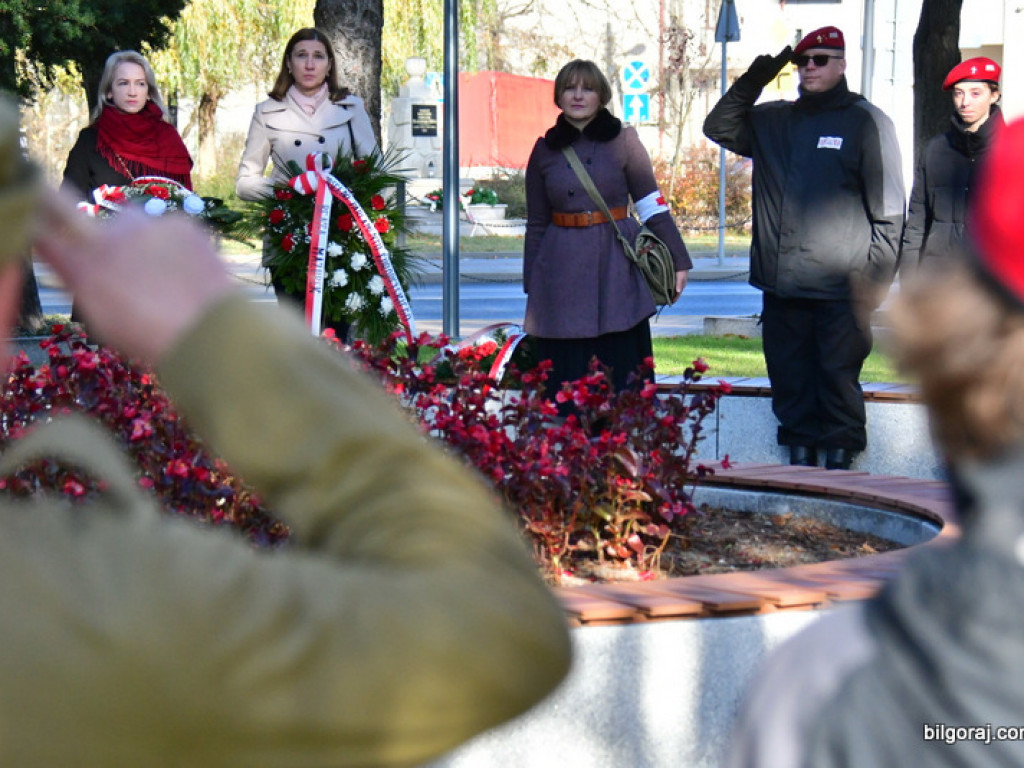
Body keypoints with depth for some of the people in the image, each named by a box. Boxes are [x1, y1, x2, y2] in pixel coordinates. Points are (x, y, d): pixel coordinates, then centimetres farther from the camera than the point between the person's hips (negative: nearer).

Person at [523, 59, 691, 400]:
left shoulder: (622, 141, 4)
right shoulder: (545, 150, 10)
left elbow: (653, 205, 3)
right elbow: (536, 224, 14)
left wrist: (678, 260, -3)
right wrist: (531, 292, 13)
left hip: (615, 269, -2)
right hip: (561, 275, 2)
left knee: (620, 377, -4)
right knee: (565, 383, 0)